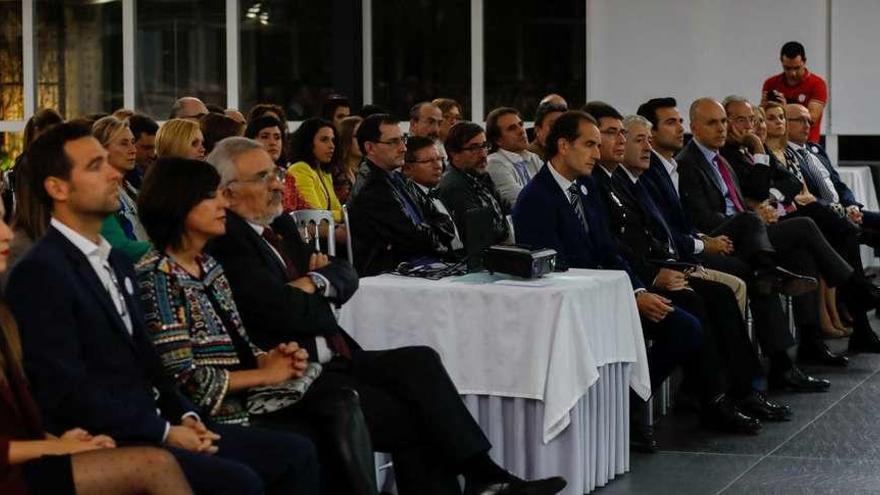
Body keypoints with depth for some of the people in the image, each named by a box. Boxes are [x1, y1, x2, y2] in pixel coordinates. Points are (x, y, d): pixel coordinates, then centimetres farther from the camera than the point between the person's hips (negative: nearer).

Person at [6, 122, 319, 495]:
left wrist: (184, 416, 2)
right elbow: (68, 391, -17)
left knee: (295, 453, -3)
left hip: (150, 426, 9)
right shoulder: (40, 273, -11)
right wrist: (163, 432, -15)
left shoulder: (116, 262, 18)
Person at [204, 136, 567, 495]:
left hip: (334, 360, 8)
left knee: (420, 361, -12)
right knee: (407, 417, -20)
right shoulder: (225, 242, -13)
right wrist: (326, 303, 0)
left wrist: (316, 282, -8)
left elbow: (346, 277, 14)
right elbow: (285, 312, -21)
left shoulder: (279, 225, 16)